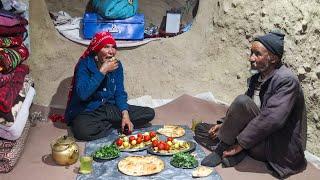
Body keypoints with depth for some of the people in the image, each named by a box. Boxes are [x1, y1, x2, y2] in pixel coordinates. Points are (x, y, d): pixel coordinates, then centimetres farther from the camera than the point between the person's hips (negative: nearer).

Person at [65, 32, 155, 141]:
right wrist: (102, 71, -28)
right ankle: (113, 124, -9)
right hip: (87, 111, -5)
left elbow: (120, 93, 2)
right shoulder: (84, 64, -14)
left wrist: (125, 114, -14)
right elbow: (82, 94, -28)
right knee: (82, 130, -39)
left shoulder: (117, 65, 0)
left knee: (149, 113, -6)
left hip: (110, 108, 5)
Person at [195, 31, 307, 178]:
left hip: (277, 148, -8)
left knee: (242, 101, -30)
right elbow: (239, 112, 14)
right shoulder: (256, 78, 6)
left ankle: (222, 148, -12)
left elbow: (272, 120, -29)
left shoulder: (287, 80, -19)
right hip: (259, 140, 9)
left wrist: (240, 143, -24)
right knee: (201, 129, 8)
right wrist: (224, 124, -3)